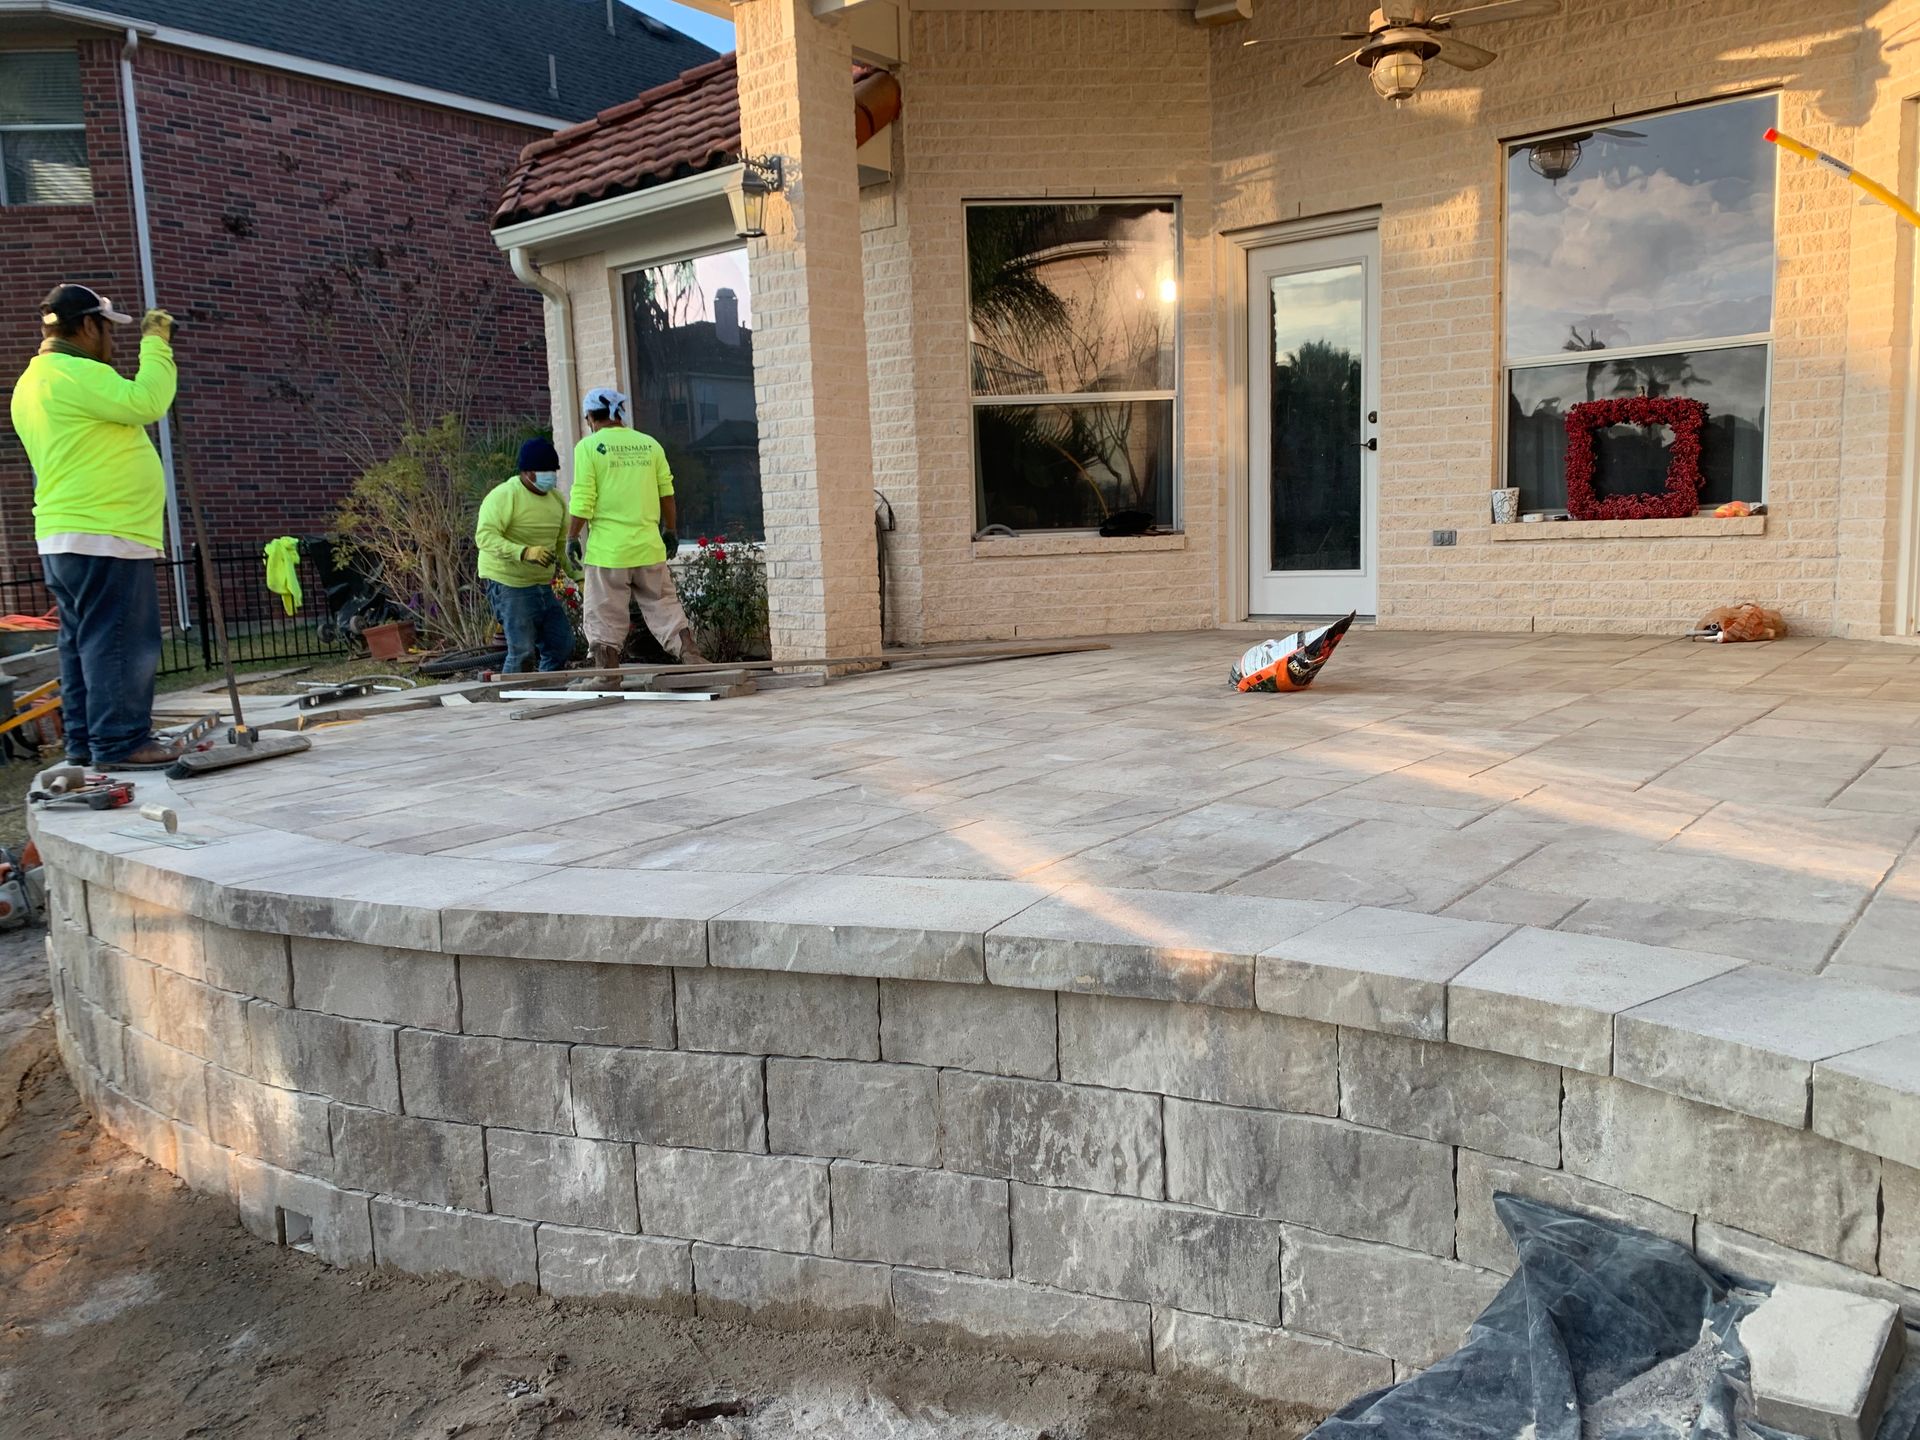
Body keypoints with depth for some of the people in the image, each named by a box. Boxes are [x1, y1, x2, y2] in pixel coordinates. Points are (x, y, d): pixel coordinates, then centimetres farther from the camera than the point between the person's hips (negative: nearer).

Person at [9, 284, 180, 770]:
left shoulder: (34, 380, 21)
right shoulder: (74, 373, -12)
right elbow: (146, 403, -21)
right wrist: (156, 344, -11)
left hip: (67, 536, 11)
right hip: (103, 536, -11)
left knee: (83, 641, 12)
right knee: (119, 641, -8)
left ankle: (85, 742, 16)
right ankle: (120, 742, -7)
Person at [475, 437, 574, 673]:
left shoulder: (556, 500, 10)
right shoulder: (504, 495, -14)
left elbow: (563, 544, 18)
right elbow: (485, 536, -25)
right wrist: (524, 552, -39)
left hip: (542, 585, 8)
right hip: (507, 583, -8)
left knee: (561, 646, 8)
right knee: (522, 650, -15)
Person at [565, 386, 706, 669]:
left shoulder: (588, 447, -4)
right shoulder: (649, 444, 8)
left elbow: (582, 500, -9)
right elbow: (667, 494, 10)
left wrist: (572, 537, 1)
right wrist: (670, 531, 20)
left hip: (607, 548, -3)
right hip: (649, 547, 4)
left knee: (605, 619, 4)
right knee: (665, 607, 10)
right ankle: (693, 660, 5)